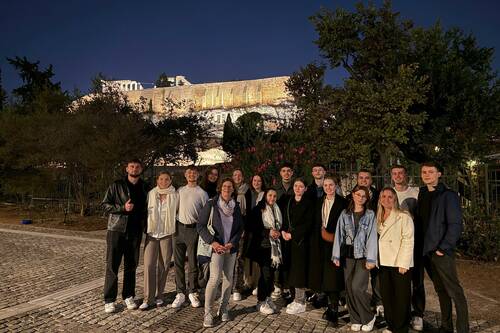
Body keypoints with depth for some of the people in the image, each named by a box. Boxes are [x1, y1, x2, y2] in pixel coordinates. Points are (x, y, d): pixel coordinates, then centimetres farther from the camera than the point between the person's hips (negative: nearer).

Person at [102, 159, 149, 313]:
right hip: (117, 229, -3)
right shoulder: (116, 186, 1)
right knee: (112, 265, 0)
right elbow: (105, 204, -1)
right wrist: (123, 208, -15)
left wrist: (144, 225, 4)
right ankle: (109, 300, 10)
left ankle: (128, 296, 23)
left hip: (135, 232, 3)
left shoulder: (145, 188, 10)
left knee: (131, 266, 10)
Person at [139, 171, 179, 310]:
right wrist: (145, 228, 8)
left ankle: (159, 295, 21)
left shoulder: (175, 195, -1)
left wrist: (176, 231, 0)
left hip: (167, 234, -1)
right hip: (151, 233, 1)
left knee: (163, 266, 6)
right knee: (149, 265, -5)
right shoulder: (151, 194, 4)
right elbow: (145, 211, 13)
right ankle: (148, 298, 4)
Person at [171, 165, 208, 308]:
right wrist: (173, 226, 5)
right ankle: (180, 293, 16)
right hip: (179, 227, 3)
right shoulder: (180, 190, 11)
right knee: (178, 262, 6)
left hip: (193, 229, -3)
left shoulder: (202, 193, 2)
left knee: (193, 263, 4)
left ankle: (193, 292, 18)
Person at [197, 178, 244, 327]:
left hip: (231, 247, 4)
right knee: (215, 278, -12)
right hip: (216, 246, -4)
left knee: (228, 278, 7)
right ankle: (207, 313, 0)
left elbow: (240, 227, 9)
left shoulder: (236, 206, 7)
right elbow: (201, 226, -6)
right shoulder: (211, 204, -5)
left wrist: (232, 243, -5)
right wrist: (212, 242, -14)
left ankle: (223, 309, 23)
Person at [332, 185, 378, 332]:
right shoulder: (345, 214, 6)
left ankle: (369, 317, 13)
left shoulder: (370, 214, 0)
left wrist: (371, 259, -12)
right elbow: (339, 235, 4)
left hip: (363, 256, -3)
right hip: (348, 256, 3)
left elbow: (372, 237, -6)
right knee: (349, 288, 6)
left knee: (357, 287, -11)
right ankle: (356, 319, 23)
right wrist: (336, 255, -1)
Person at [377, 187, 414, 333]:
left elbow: (408, 241, -12)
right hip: (384, 263, 6)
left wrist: (403, 263, -16)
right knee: (386, 296, 11)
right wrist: (375, 259, 5)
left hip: (400, 264, -6)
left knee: (401, 298, 3)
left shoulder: (404, 217, -7)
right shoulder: (379, 218, 13)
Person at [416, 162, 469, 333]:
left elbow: (455, 224, -12)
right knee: (440, 290, 15)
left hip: (441, 252, -6)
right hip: (426, 251, 6)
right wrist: (420, 247, 6)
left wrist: (444, 248, -16)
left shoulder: (448, 195, -7)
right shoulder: (422, 195, 11)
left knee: (454, 291, 0)